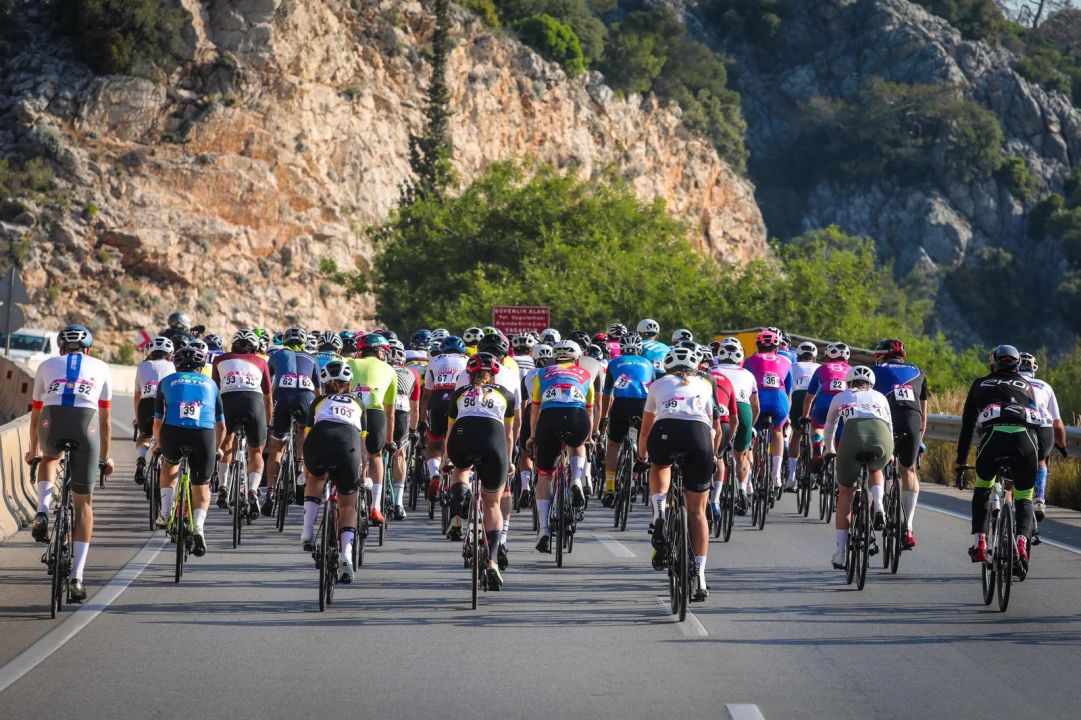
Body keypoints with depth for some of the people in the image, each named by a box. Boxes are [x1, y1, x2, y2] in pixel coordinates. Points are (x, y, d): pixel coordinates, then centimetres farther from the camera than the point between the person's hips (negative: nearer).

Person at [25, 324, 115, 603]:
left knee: (49, 459, 38)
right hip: (86, 423, 0)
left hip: (51, 422, 0)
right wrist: (105, 457, 40)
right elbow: (105, 420, 28)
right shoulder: (100, 368, 26)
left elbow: (35, 413, 35)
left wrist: (34, 450, 50)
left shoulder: (47, 365, 28)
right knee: (83, 503, 11)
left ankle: (43, 513, 12)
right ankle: (77, 577, 4)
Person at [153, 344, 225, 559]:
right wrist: (216, 449, 51)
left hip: (173, 431, 0)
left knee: (170, 464, 33)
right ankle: (198, 528, -8)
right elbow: (221, 425, 34)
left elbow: (158, 422, 31)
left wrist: (158, 444, 49)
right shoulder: (210, 383, 28)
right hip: (204, 434, 0)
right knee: (202, 486, 14)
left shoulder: (167, 382, 25)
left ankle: (165, 514, 25)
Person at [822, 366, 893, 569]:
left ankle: (840, 554, 14)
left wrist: (829, 449, 61)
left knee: (845, 495, 17)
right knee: (874, 469, 37)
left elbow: (829, 427, 43)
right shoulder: (879, 397, 33)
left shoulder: (840, 397, 31)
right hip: (882, 442, 1)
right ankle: (878, 508, 10)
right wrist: (890, 453, 57)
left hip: (853, 436, -1)